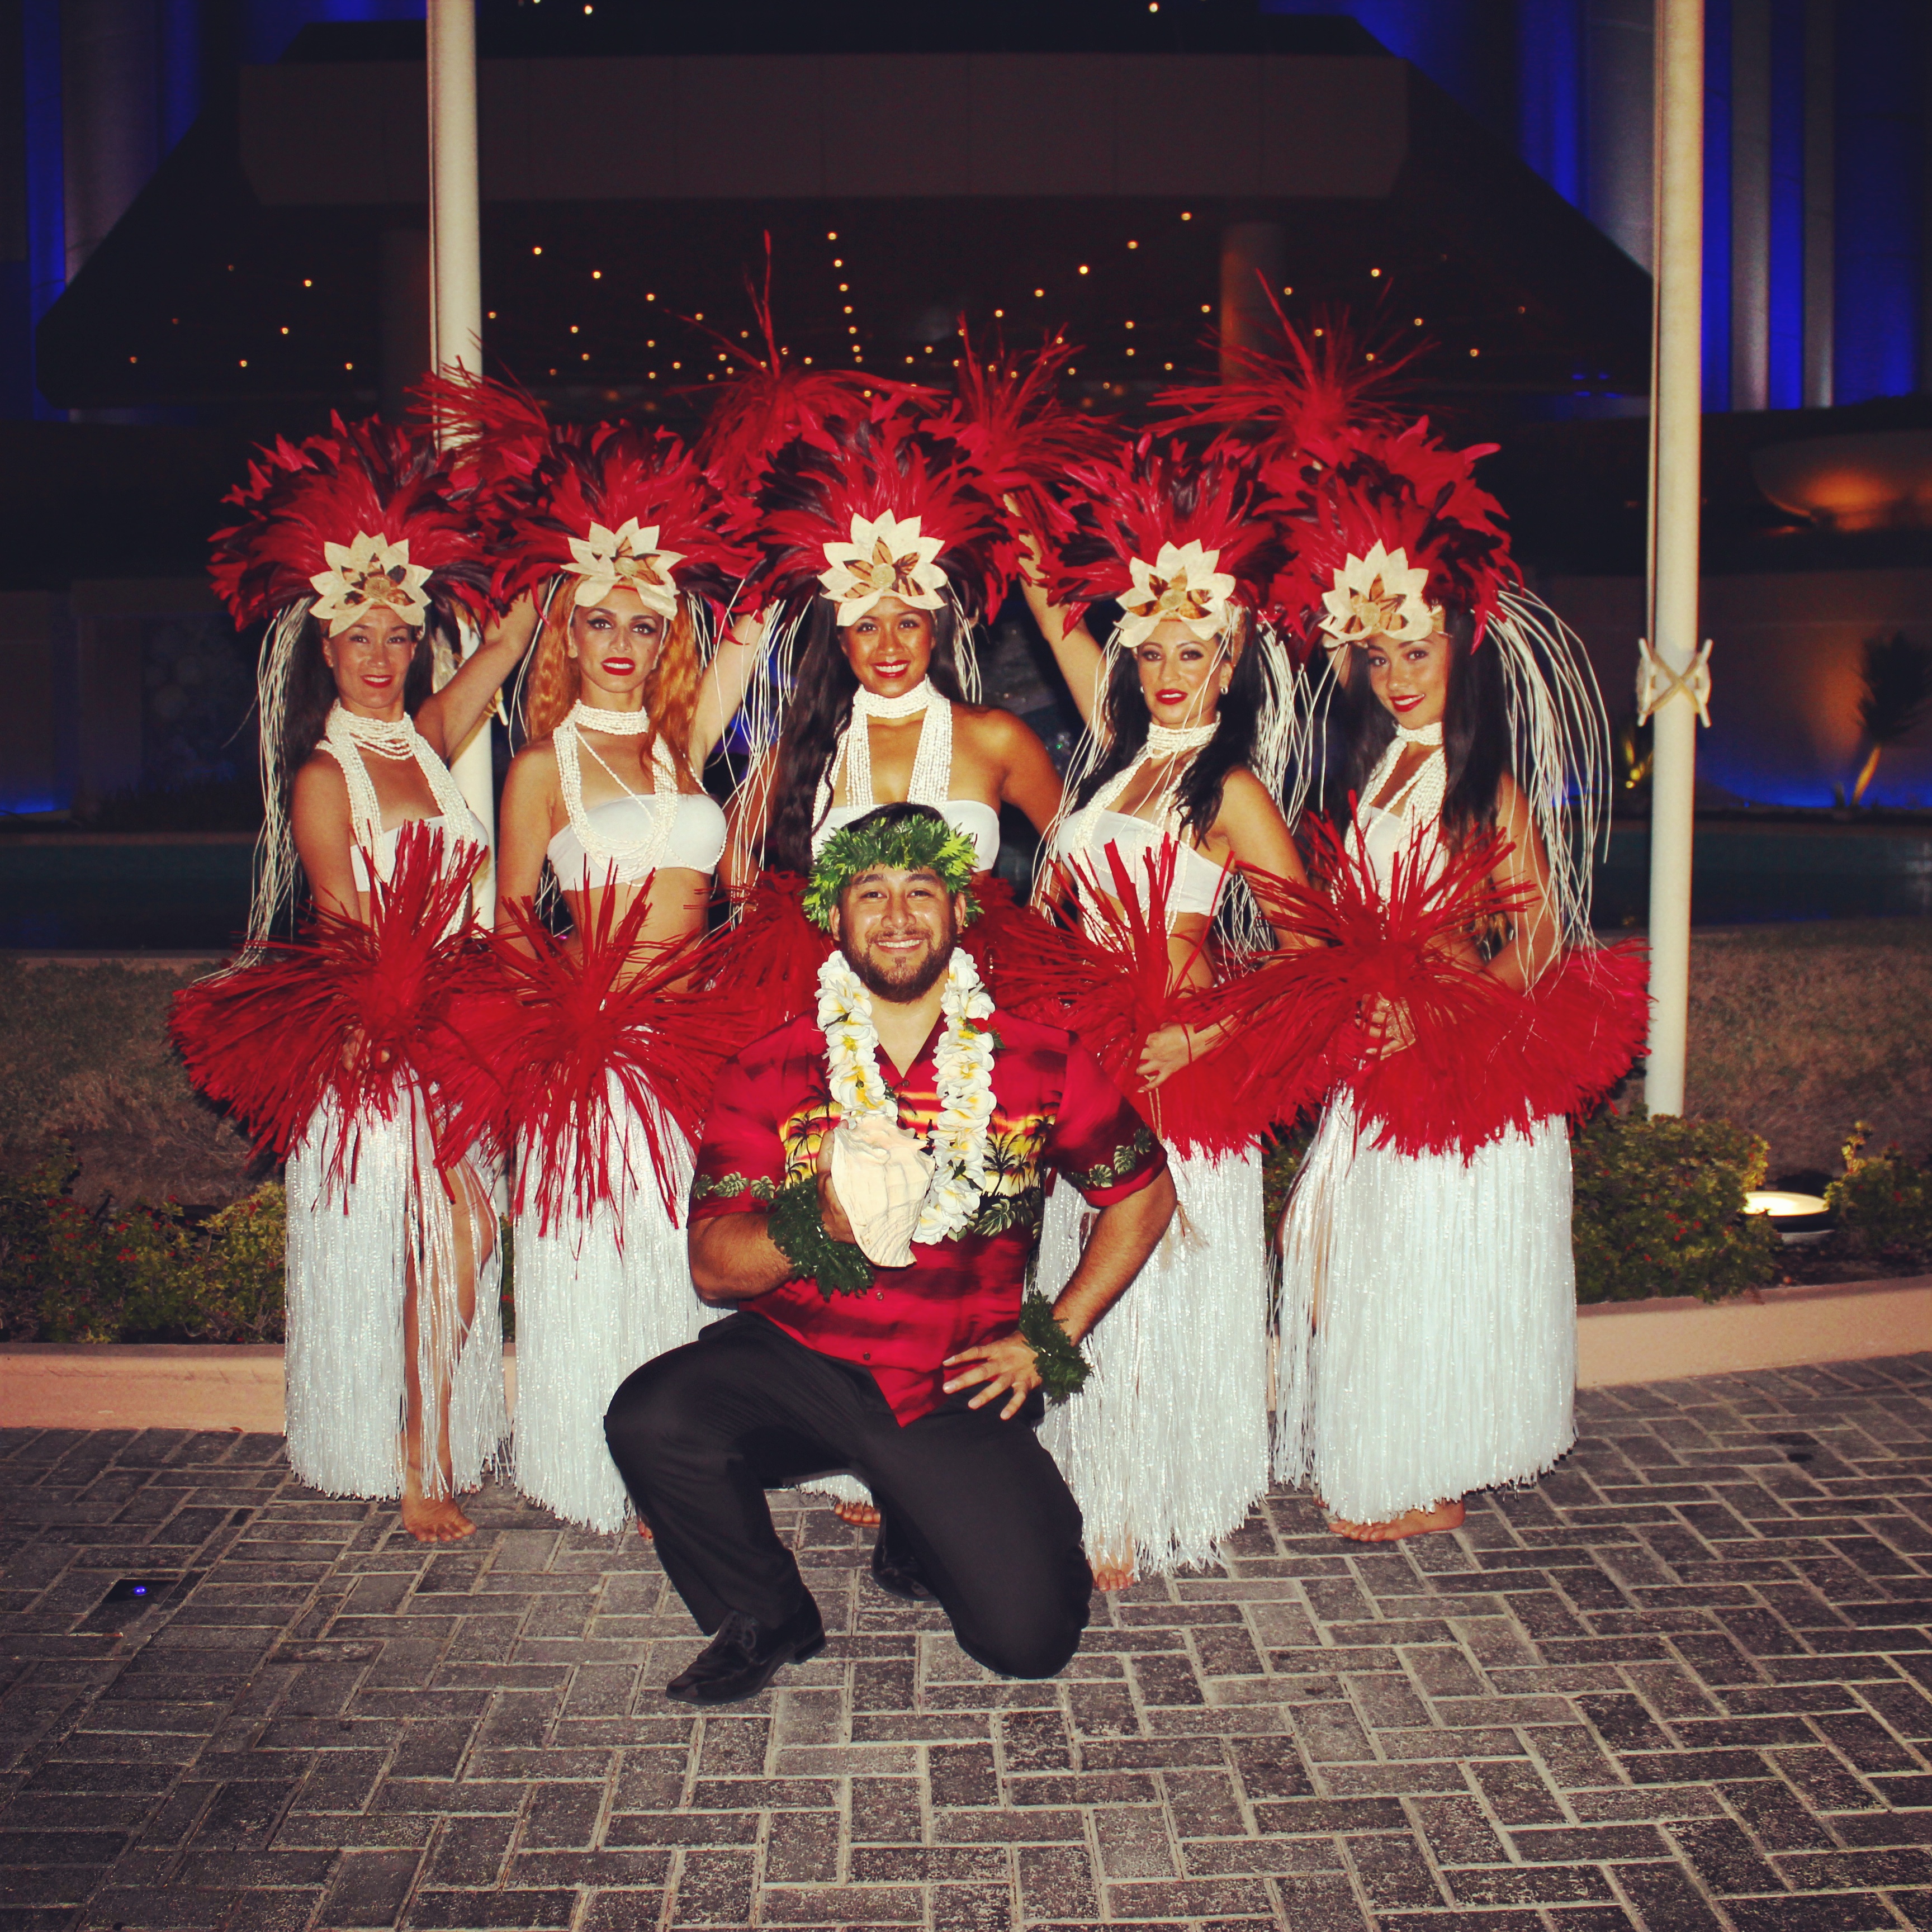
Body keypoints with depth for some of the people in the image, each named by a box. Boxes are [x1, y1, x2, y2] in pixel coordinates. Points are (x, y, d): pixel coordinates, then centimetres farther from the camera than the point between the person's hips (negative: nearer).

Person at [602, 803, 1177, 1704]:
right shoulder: (771, 1072, -2)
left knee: (1030, 1636, -12)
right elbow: (711, 1265, -7)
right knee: (651, 1419, -28)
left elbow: (1143, 1194, 11)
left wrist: (1052, 1339, 5)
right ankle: (765, 1619, 1)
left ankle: (918, 1541, 25)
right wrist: (819, 1222, -28)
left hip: (956, 1392, 0)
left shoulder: (1036, 1062, 0)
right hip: (795, 1361, 0)